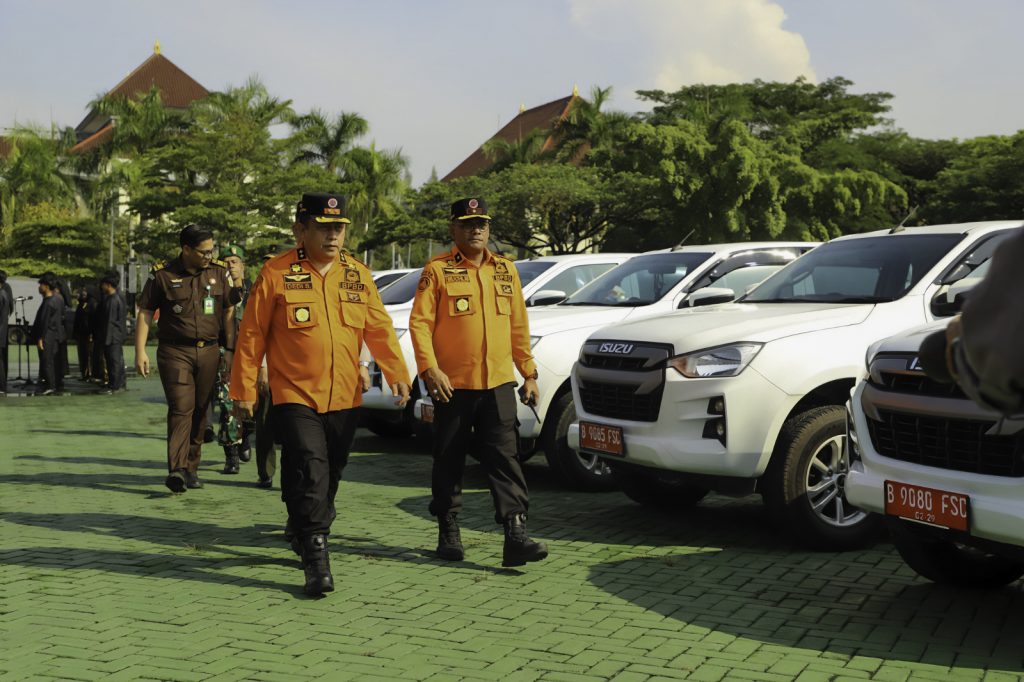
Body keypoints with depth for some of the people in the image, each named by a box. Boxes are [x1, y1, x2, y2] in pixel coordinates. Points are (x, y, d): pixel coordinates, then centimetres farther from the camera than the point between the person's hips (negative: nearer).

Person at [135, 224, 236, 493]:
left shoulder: (220, 273, 7)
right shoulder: (162, 275, -1)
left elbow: (229, 312, 13)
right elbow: (145, 312, 2)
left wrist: (230, 350, 10)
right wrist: (140, 351, -4)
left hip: (208, 352, 3)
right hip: (174, 352, -3)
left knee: (200, 411, 7)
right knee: (181, 408, -14)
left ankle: (191, 468, 17)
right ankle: (176, 469, -19)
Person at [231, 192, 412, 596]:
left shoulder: (357, 275, 7)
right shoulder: (276, 274, -5)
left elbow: (379, 329, 8)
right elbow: (252, 335, -2)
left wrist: (398, 374, -3)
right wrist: (243, 389, -2)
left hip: (345, 399, 5)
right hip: (295, 397, -4)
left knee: (331, 476, 14)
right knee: (310, 473, -15)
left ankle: (306, 534, 37)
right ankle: (316, 561, -10)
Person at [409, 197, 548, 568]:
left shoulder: (505, 270, 13)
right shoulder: (438, 270, -1)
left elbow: (519, 325, 16)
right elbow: (419, 322, -7)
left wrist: (528, 372, 13)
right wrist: (429, 368, -17)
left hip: (498, 384, 3)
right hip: (452, 385, -3)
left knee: (505, 458, -5)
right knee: (449, 462, 8)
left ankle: (516, 536, -8)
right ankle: (448, 533, 21)